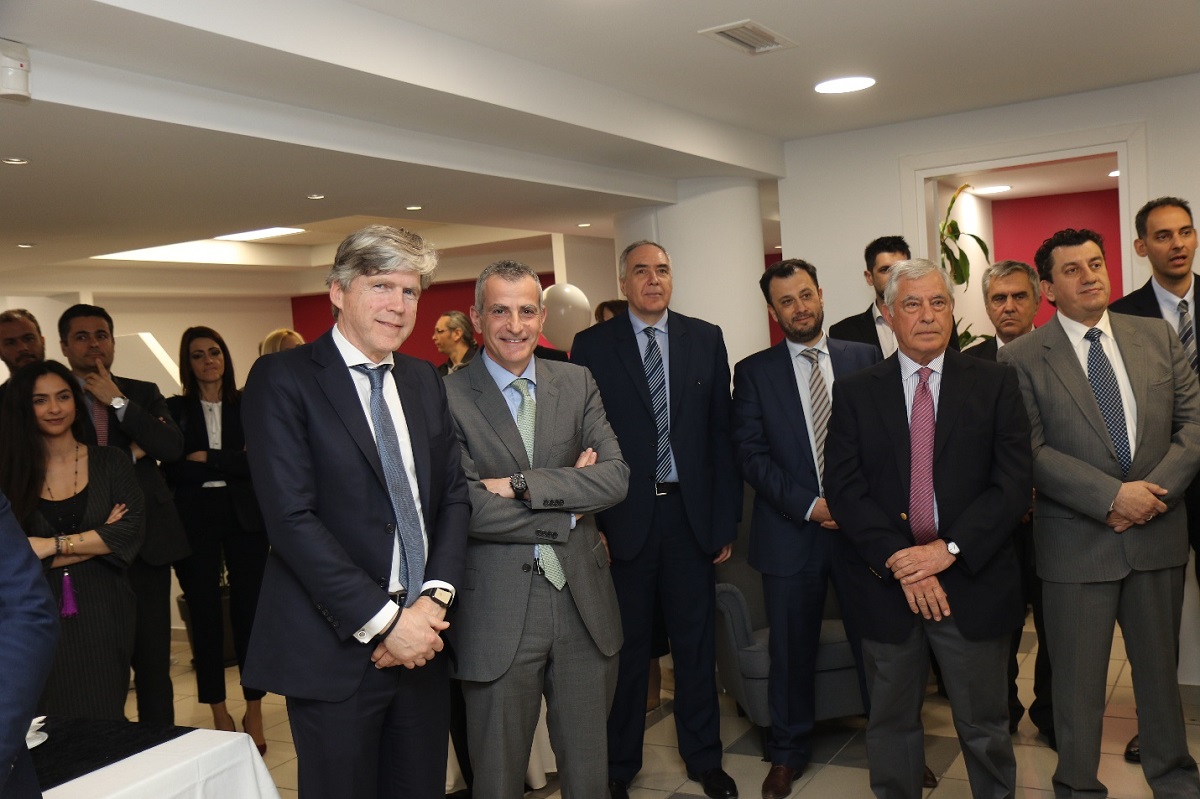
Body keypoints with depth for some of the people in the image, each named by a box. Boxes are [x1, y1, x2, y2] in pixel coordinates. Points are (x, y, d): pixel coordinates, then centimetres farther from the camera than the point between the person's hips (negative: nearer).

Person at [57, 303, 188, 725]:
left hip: (147, 539, 2)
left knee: (153, 659, 5)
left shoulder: (143, 393, 11)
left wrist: (118, 401, -9)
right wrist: (130, 453, -8)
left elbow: (172, 447, -4)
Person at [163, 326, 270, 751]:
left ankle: (254, 711, 10)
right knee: (204, 612, 5)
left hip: (244, 517, 0)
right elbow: (173, 471, -3)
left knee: (249, 608, -2)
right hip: (195, 520, 0)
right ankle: (219, 711, 16)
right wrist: (232, 466, -7)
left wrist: (207, 459, -9)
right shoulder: (175, 409, 7)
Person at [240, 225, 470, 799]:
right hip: (334, 650, -5)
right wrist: (384, 619, -16)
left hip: (420, 642, 5)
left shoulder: (424, 381, 10)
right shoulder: (282, 379, -8)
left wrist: (434, 597, -6)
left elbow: (454, 494, 9)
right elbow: (292, 519, -15)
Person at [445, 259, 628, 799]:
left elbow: (616, 477, -7)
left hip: (584, 601, 4)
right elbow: (466, 507, -17)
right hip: (498, 613, -3)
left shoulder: (578, 383, 5)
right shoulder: (448, 398, -8)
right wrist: (568, 509, -10)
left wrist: (522, 485, -16)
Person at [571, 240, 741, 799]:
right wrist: (591, 521, -10)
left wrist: (726, 520, 0)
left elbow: (722, 433, 3)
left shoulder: (705, 339, 4)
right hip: (624, 518, -2)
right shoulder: (593, 346, -1)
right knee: (627, 647, 11)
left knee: (696, 642, 14)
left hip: (691, 513, 2)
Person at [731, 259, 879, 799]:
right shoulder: (753, 371, 3)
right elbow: (750, 453, -4)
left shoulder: (865, 358, 6)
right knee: (791, 650, 11)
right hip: (791, 531, 0)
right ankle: (789, 752, 29)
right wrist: (808, 505, -12)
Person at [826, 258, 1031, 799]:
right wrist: (899, 560, -15)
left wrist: (949, 548, -16)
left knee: (985, 727, 13)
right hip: (887, 584, 1)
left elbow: (1014, 482, -6)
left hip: (973, 581, 0)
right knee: (891, 724, 15)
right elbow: (843, 487, -5)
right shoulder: (854, 393, 3)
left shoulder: (994, 384, 1)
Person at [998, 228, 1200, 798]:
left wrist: (1154, 492, -11)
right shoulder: (1022, 359, -6)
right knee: (1077, 678, 9)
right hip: (1077, 542, -3)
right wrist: (1113, 496, -19)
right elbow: (1031, 452, -12)